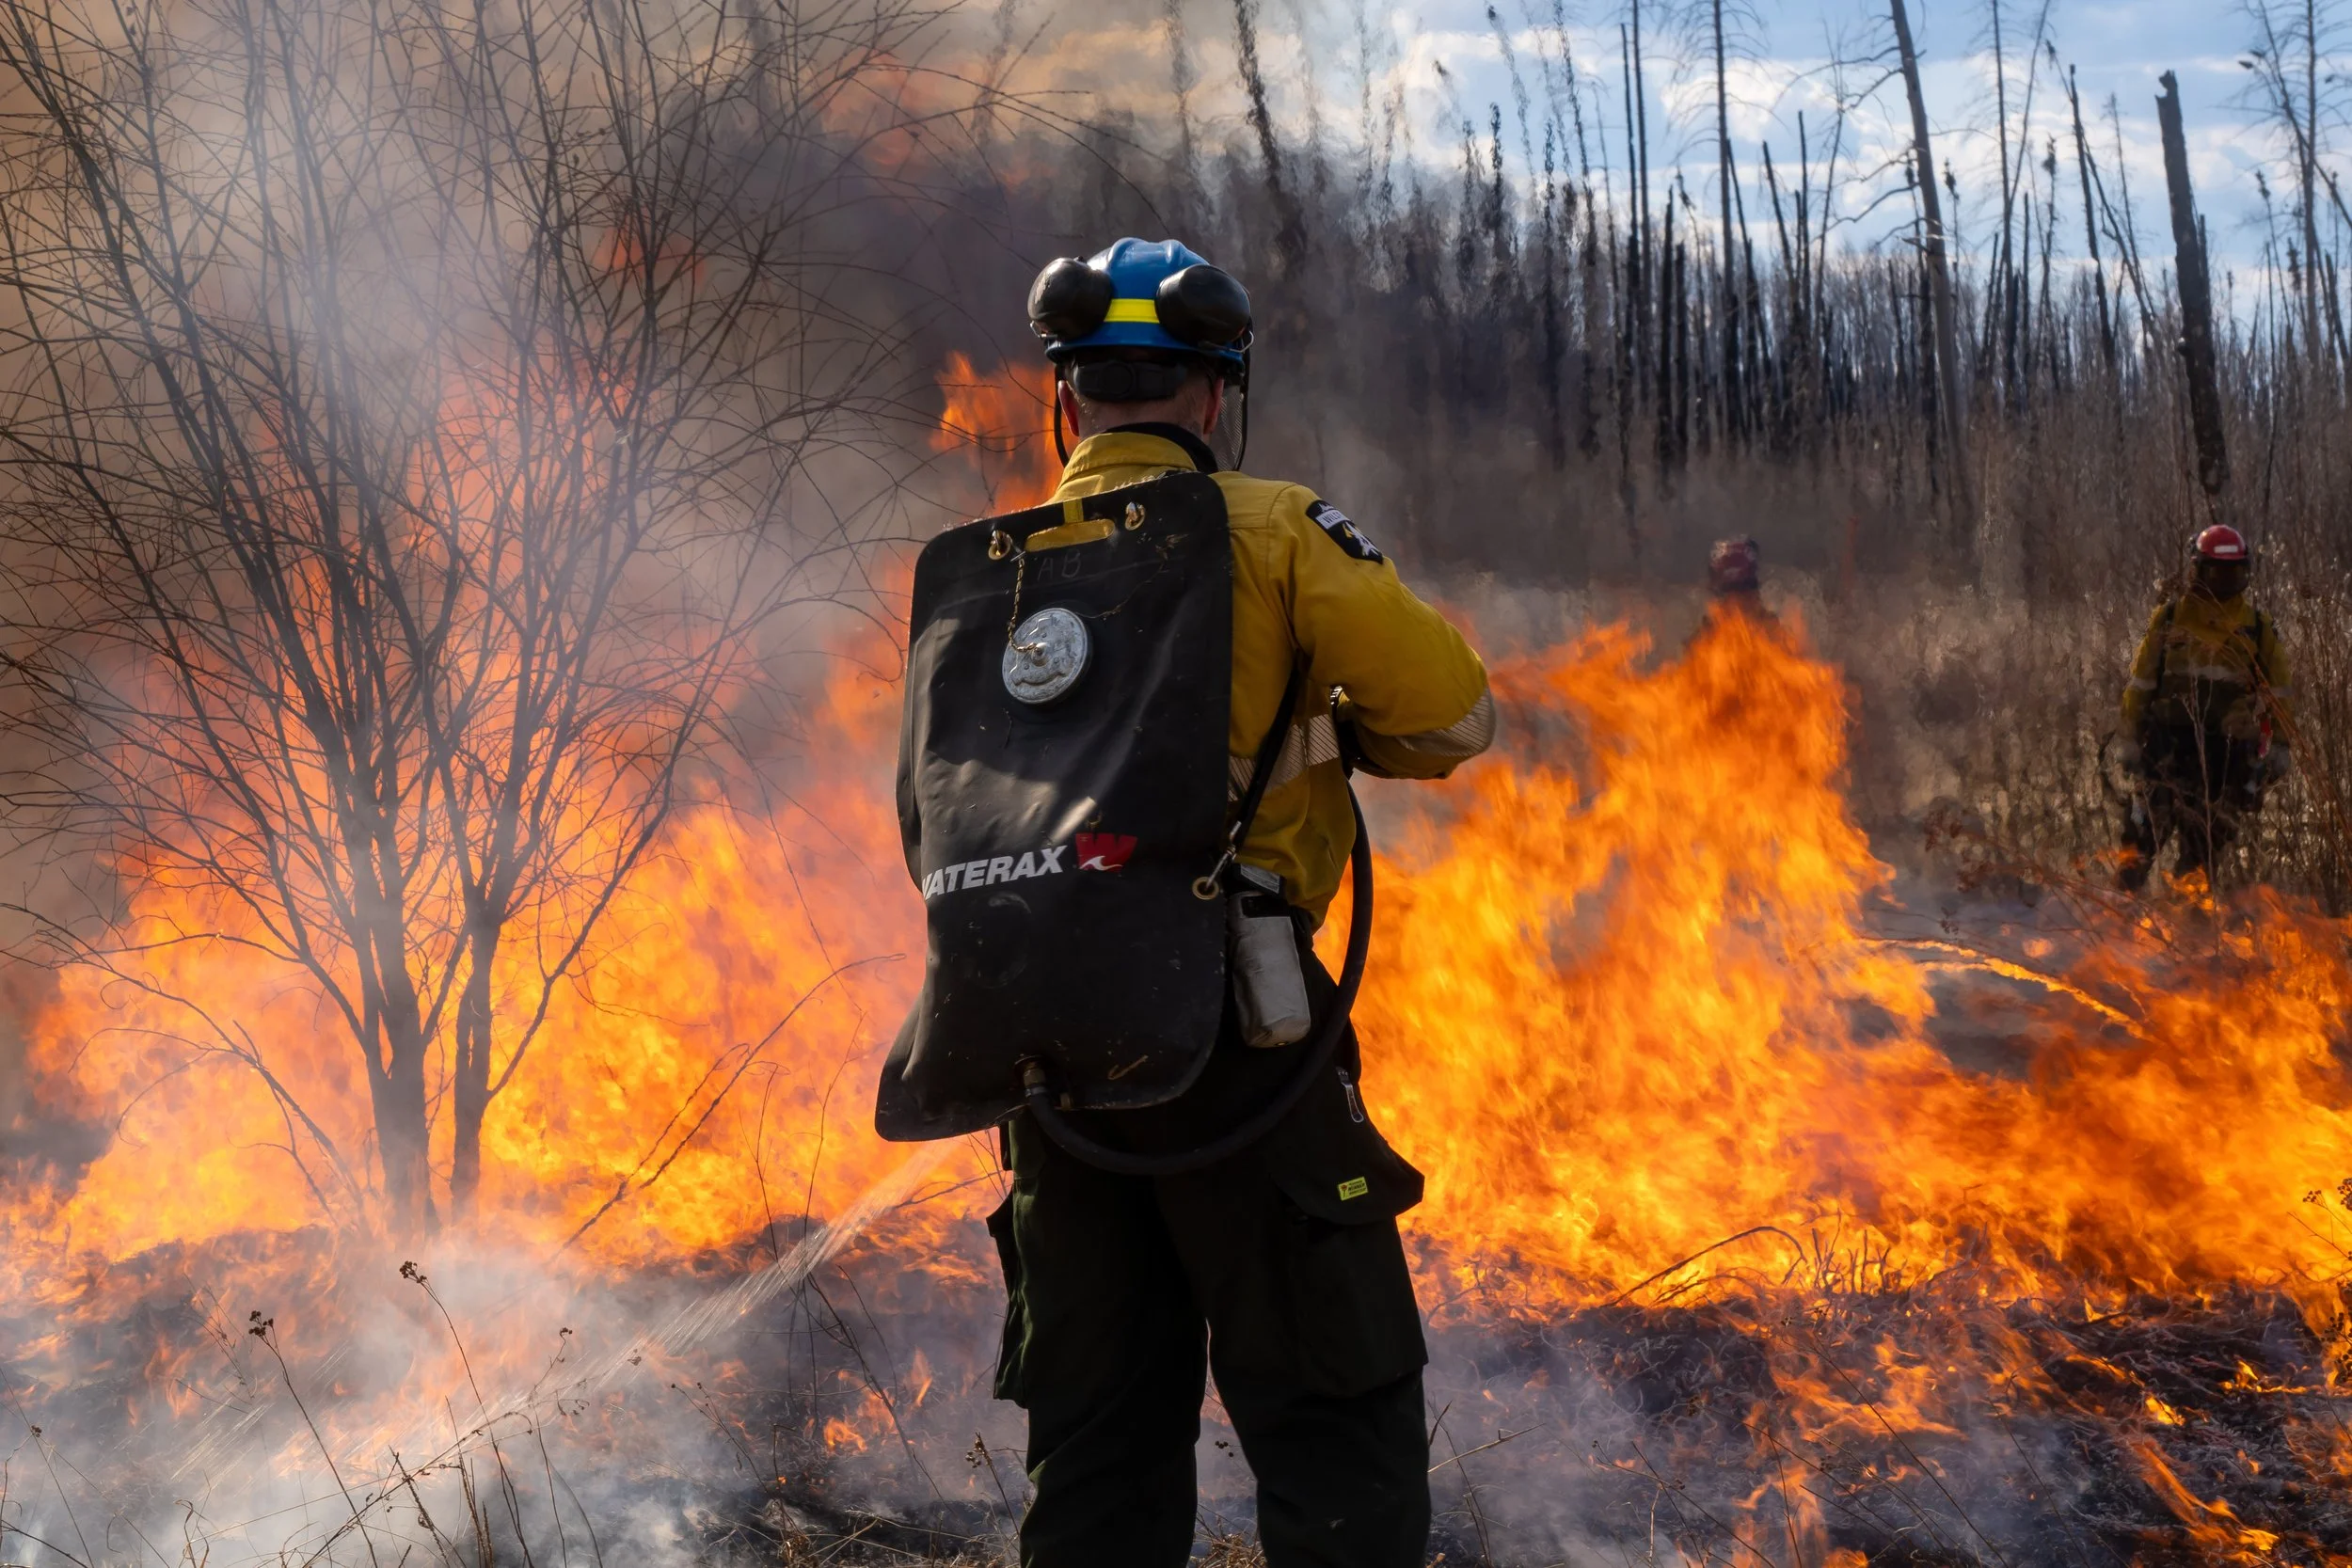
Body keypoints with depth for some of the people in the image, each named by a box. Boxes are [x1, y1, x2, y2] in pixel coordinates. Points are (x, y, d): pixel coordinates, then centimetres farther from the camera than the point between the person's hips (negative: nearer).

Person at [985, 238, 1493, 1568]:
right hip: (1225, 1024, -5)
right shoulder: (1273, 533, -4)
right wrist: (1317, 729, 10)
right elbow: (1454, 711, -7)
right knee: (1336, 1422, 1)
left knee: (1098, 1433, 14)